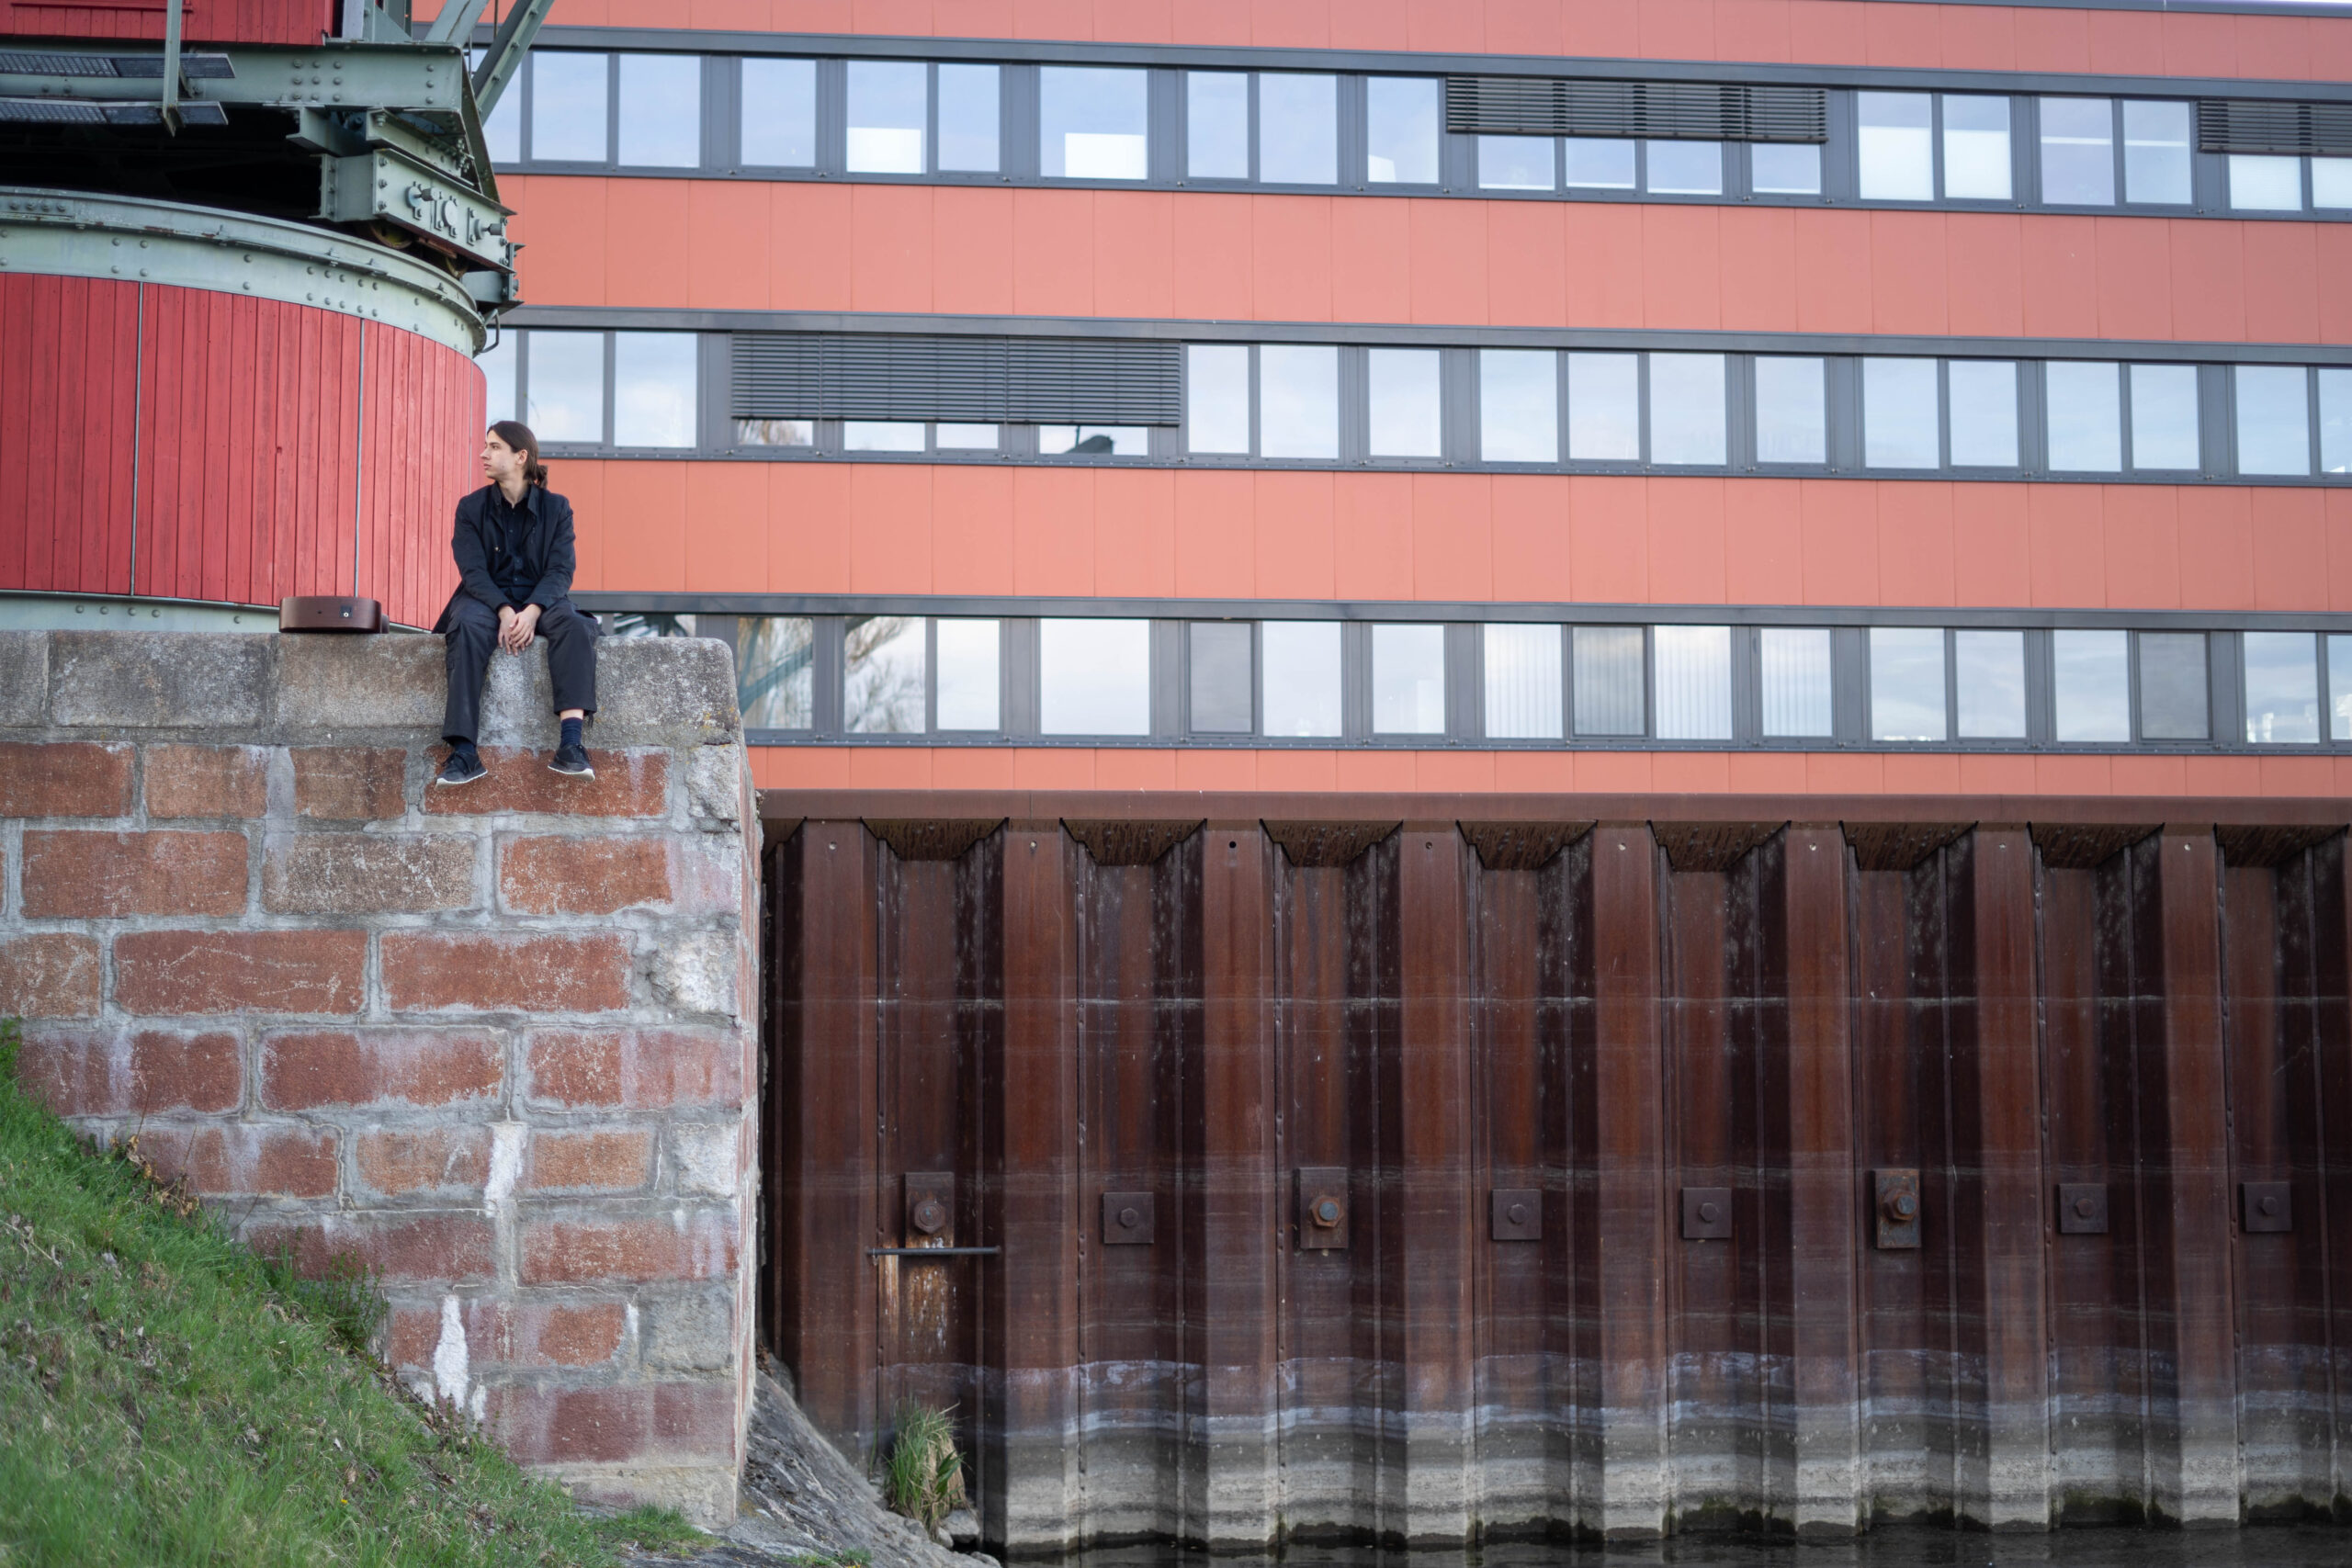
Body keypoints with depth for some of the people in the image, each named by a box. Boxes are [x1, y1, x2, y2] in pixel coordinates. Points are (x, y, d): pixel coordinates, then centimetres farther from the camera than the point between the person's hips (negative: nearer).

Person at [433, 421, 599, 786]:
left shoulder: (556, 507, 5)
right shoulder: (471, 507, 6)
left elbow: (560, 571, -5)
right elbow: (473, 569, -5)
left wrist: (532, 612, -24)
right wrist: (504, 611, -24)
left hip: (540, 600, 0)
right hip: (487, 598, 0)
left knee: (575, 625, -34)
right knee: (467, 627, -36)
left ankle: (571, 743, -44)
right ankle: (463, 752, -43)